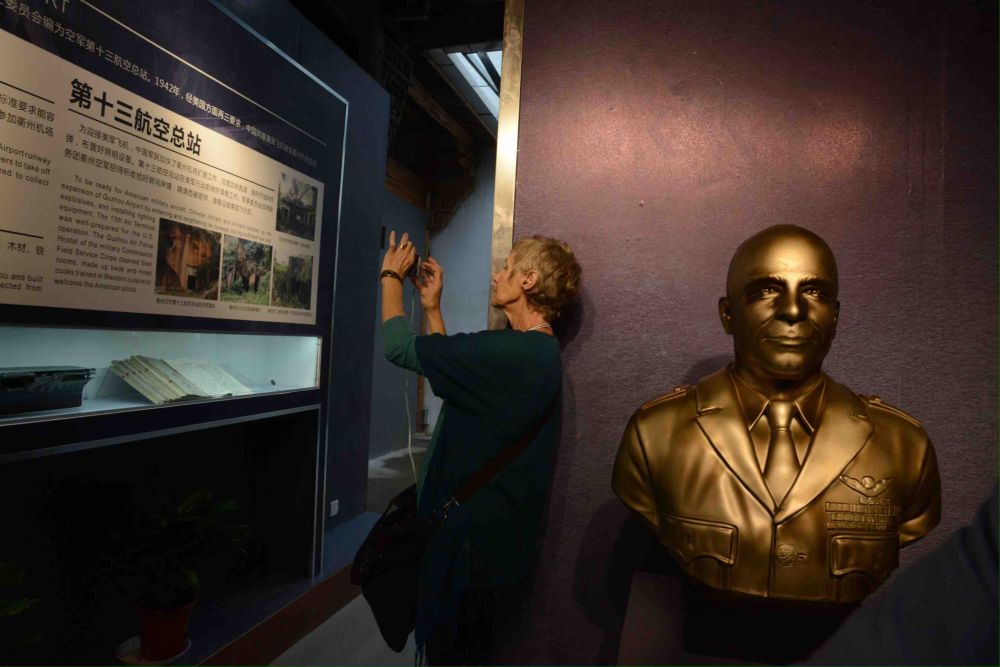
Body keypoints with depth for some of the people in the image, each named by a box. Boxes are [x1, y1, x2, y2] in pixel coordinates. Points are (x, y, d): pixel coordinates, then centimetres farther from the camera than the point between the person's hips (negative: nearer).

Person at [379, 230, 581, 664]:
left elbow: (398, 346, -21)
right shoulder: (538, 353, 6)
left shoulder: (508, 353, -27)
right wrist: (432, 308, 14)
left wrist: (392, 275, -4)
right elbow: (453, 367, 14)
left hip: (472, 548, -9)